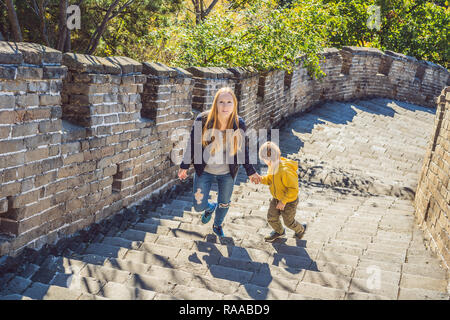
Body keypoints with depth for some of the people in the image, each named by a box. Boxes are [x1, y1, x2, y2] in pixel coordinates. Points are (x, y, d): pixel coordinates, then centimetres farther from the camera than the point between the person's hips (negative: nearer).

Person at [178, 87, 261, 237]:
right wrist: (185, 166, -2)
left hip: (227, 173, 2)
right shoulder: (202, 120, -21)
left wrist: (251, 172, 5)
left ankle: (217, 225, 53)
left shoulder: (239, 124, -14)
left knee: (224, 204, 19)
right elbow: (192, 144, -8)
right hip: (204, 171, -1)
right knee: (199, 206, 3)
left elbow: (243, 149, 0)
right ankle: (210, 207, 42)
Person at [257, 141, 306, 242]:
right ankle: (279, 232, 49)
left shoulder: (285, 171, -38)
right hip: (276, 198, 7)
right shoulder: (273, 166, -12)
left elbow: (293, 189, -32)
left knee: (288, 222, 16)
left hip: (289, 202, -7)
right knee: (271, 218, 19)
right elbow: (269, 179, 5)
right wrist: (261, 179, -15)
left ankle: (300, 229, 48)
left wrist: (283, 201, -26)